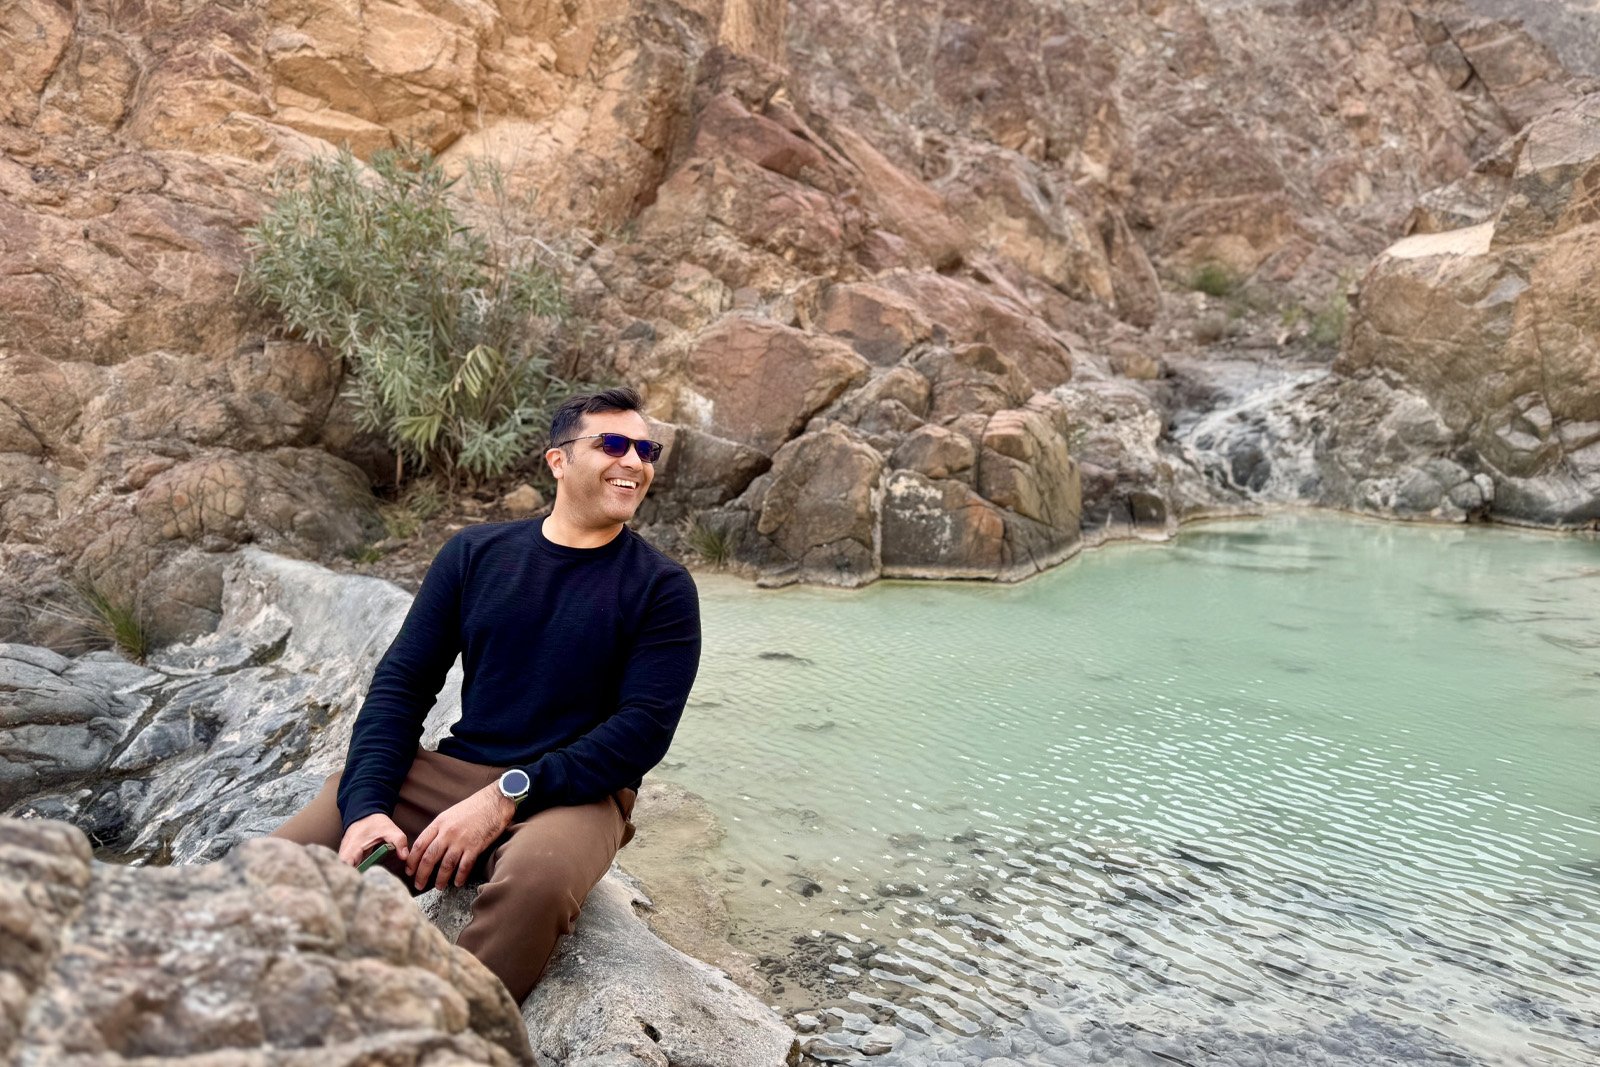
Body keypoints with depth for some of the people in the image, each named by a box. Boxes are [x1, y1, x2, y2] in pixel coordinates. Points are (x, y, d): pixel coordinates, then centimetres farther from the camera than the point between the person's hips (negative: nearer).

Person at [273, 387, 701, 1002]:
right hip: (448, 772, 3)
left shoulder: (661, 588, 1)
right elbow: (401, 681, 6)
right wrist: (366, 806, -10)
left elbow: (645, 727, -7)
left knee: (534, 883, -37)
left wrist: (506, 798, -16)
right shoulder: (476, 554, 10)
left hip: (572, 795, -3)